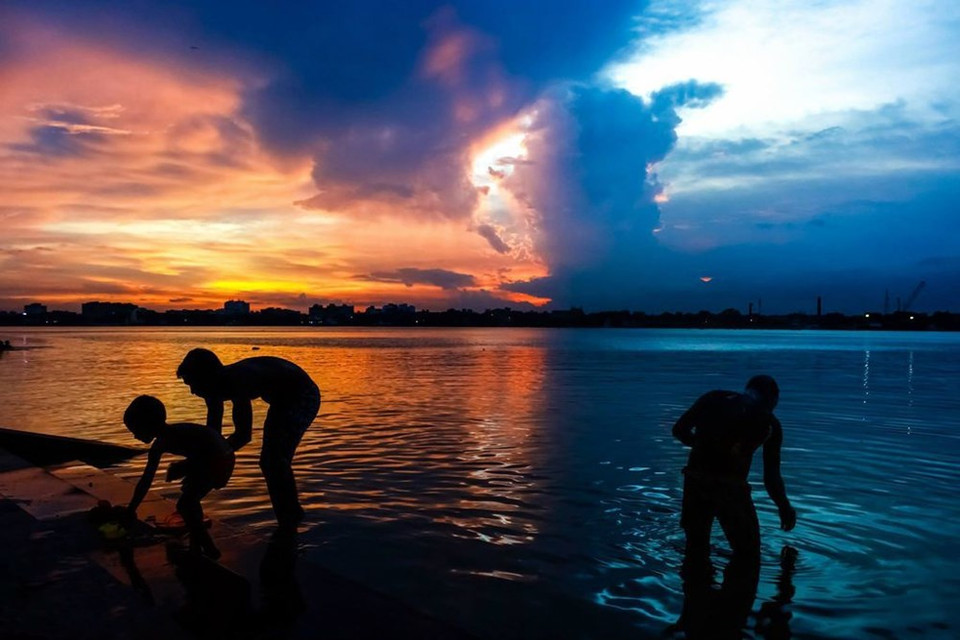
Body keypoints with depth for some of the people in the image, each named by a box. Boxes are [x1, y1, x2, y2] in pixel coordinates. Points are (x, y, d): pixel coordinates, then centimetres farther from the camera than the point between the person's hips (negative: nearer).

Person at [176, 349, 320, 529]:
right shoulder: (219, 385, -5)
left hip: (303, 396, -9)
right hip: (284, 399, 10)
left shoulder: (236, 381, -33)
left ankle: (288, 528, -5)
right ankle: (293, 514, 31)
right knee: (270, 462, 11)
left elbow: (243, 435, -36)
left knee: (274, 461, -15)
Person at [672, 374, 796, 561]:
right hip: (729, 487, -3)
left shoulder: (713, 398, 13)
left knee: (695, 551, 21)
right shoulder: (770, 424, 7)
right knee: (748, 555, 16)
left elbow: (679, 430, 10)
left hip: (695, 481, 3)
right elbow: (771, 478, 7)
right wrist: (785, 509, 23)